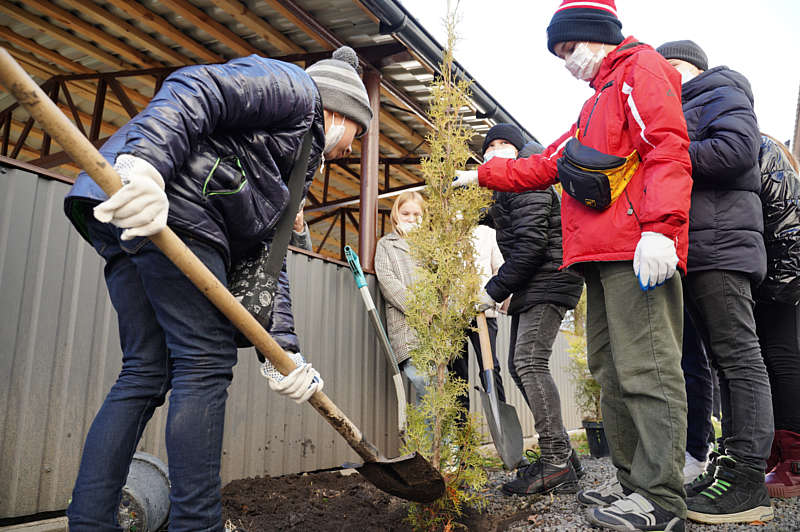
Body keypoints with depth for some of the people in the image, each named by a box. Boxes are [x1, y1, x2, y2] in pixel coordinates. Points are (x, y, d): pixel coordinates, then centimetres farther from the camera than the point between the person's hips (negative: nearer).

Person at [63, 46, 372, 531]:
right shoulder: (292, 85, 8)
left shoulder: (287, 180, 31)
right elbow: (196, 90, -10)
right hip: (143, 196, -10)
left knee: (145, 371, 7)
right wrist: (143, 161, -28)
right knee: (206, 361, -9)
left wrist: (282, 346, 8)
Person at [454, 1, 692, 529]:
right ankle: (632, 480, 14)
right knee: (612, 370, 8)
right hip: (602, 255, 10)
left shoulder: (641, 66, 4)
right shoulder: (598, 104, 34)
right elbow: (546, 165, 35)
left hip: (637, 250, -10)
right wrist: (482, 174, 35)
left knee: (647, 369, -11)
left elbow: (669, 148, -12)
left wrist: (659, 227, -24)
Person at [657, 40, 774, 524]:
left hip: (720, 245, -9)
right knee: (726, 359, 8)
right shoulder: (685, 111, 31)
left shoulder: (721, 93, 4)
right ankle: (733, 468, 13)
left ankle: (748, 483, -9)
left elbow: (738, 148, -16)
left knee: (739, 358, -11)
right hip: (695, 254, 9)